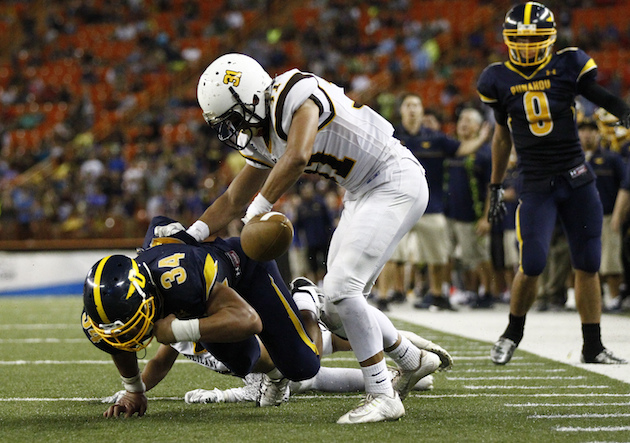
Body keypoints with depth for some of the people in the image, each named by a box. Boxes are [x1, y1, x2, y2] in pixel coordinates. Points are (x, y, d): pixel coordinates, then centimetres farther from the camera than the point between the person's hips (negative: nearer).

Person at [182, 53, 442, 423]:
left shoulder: (298, 93, -22)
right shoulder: (262, 138, 6)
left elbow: (297, 157, -37)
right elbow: (234, 201, 16)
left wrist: (257, 214, -27)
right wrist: (187, 236, 5)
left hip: (396, 184, -10)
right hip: (363, 194, 10)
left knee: (341, 288, -18)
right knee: (340, 302, 9)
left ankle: (383, 397, -11)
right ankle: (414, 361, 29)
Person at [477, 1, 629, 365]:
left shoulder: (569, 66, -2)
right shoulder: (499, 80, 3)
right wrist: (495, 188, 18)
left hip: (578, 180, 1)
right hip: (537, 185, -1)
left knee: (588, 266, 2)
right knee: (532, 266, -10)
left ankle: (593, 347, 13)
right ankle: (513, 334, 14)